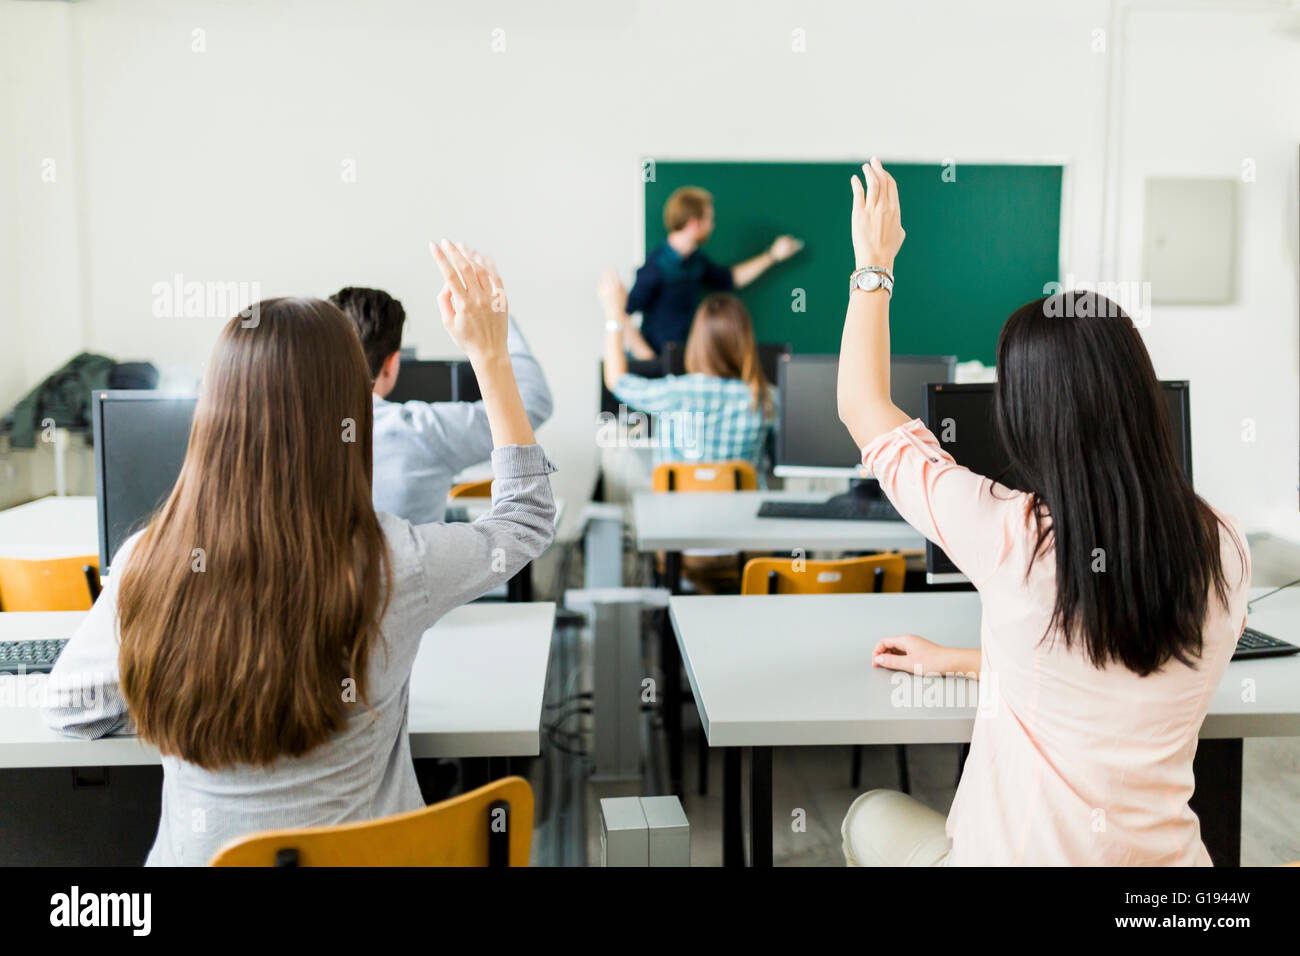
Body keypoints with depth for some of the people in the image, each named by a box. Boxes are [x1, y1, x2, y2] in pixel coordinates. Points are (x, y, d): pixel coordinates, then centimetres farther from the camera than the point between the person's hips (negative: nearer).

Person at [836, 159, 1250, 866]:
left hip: (1017, 852, -4)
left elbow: (863, 409, -7)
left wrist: (873, 265, 5)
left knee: (871, 813, 27)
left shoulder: (1010, 536, -24)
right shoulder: (1224, 550, -10)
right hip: (1167, 854, 5)